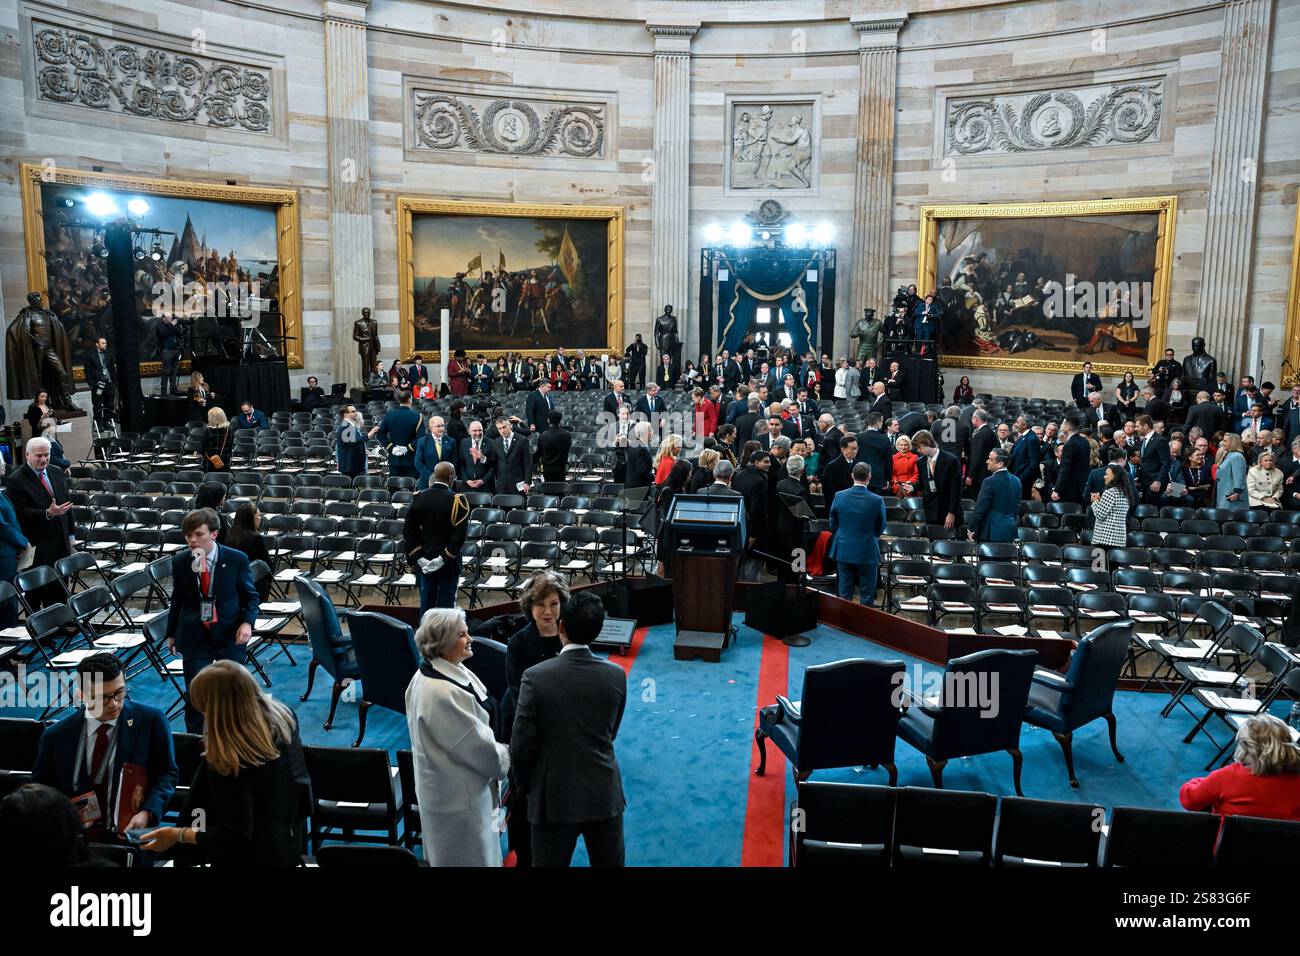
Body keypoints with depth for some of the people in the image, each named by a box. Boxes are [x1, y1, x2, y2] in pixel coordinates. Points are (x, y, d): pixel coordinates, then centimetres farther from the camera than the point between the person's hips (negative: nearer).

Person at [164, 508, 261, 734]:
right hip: (195, 637, 1)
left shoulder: (237, 559, -8)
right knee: (195, 696, -4)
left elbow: (250, 596, 1)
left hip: (230, 636, -1)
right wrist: (171, 634, 16)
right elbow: (177, 600, 12)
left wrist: (247, 622, -16)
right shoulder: (179, 562, -1)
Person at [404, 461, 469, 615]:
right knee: (446, 602, 6)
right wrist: (445, 557, -15)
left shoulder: (419, 498, -1)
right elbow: (460, 533, -20)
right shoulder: (457, 500, -14)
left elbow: (408, 530, -2)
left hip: (423, 561, 4)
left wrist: (417, 556, -3)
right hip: (448, 562, -4)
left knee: (426, 602, 14)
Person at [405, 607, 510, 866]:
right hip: (458, 796, -10)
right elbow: (477, 744, -23)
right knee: (467, 858, 7)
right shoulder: (441, 692, -31)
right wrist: (506, 757, -6)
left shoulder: (445, 671, 0)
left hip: (449, 785, 10)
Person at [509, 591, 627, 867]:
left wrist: (526, 787, 6)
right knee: (610, 862, 17)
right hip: (605, 795, 2)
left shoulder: (536, 677, -16)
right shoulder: (616, 675, -8)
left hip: (555, 798, -2)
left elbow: (521, 746, -12)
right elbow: (610, 734, 6)